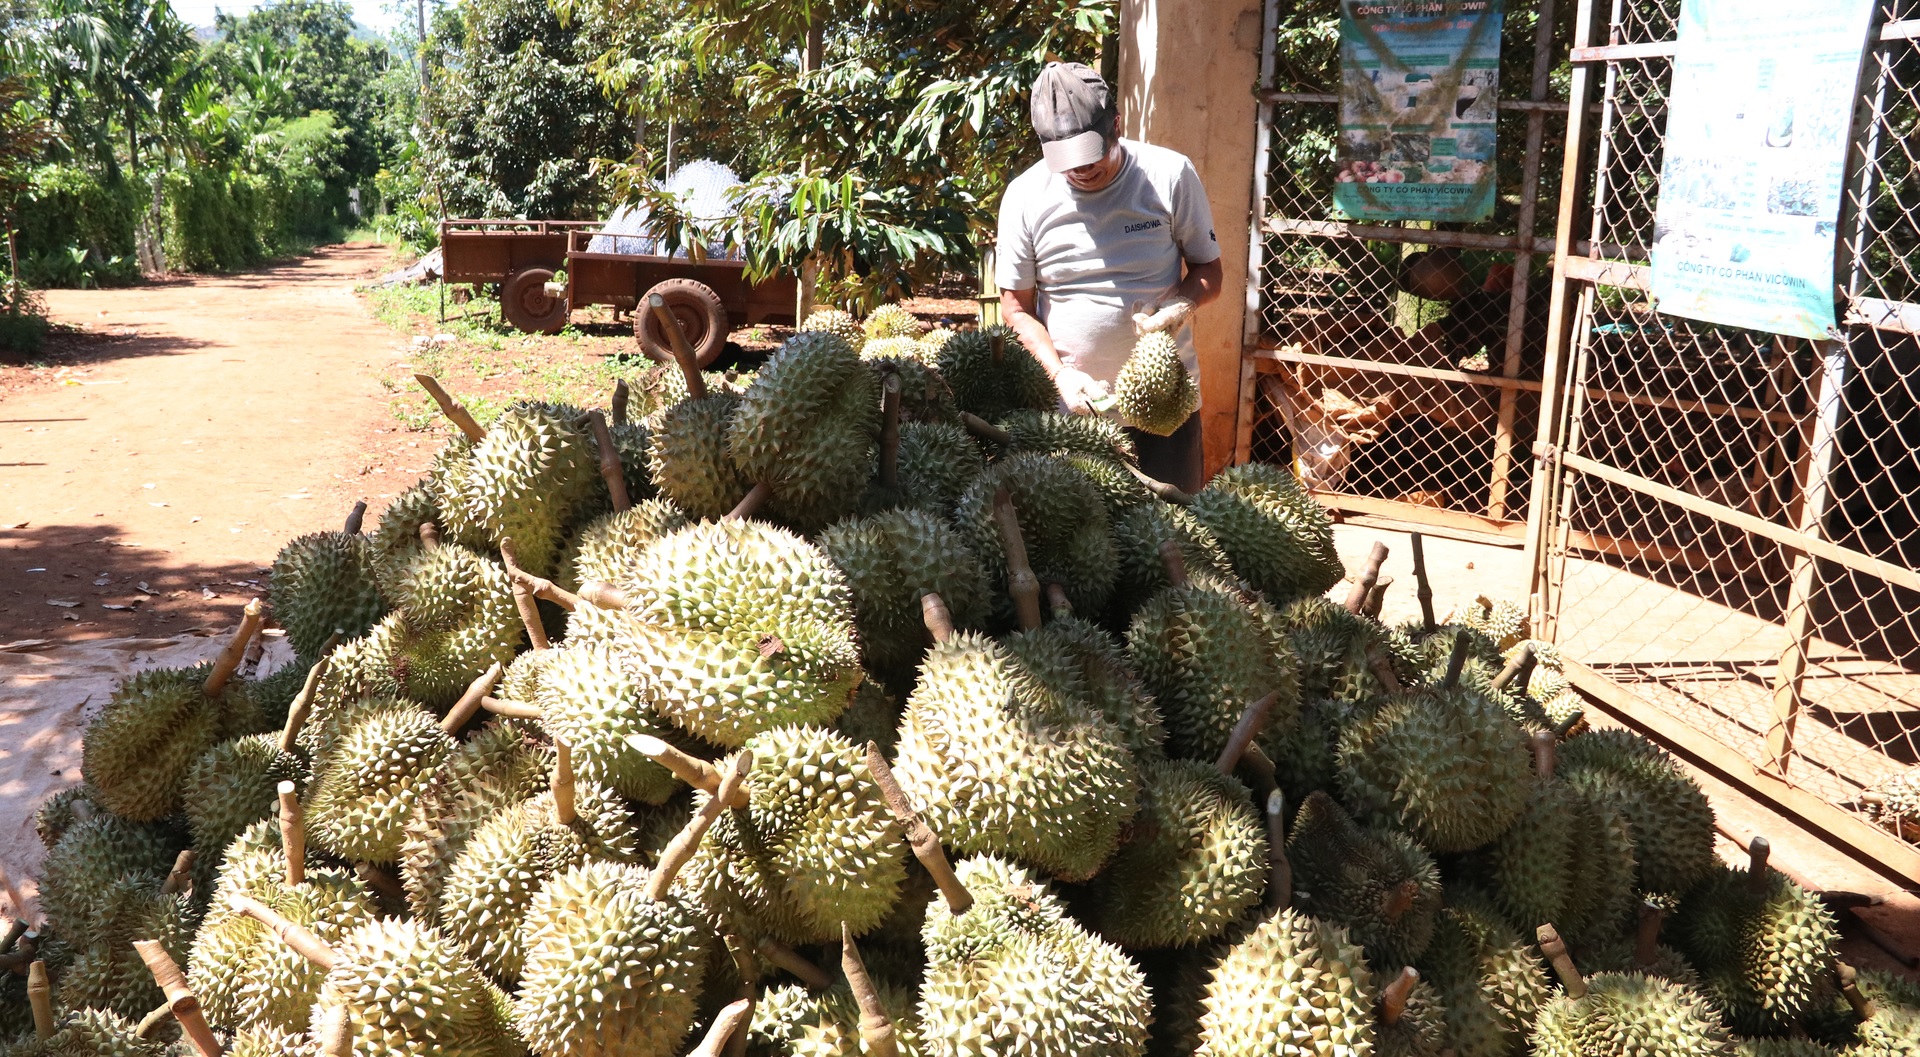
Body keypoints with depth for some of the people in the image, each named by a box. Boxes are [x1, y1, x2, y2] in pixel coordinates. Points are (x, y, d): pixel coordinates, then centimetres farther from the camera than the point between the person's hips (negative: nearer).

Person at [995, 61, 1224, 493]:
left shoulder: (1170, 175, -8)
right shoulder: (1026, 196, -6)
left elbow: (1209, 271, 2)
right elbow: (1016, 307, -1)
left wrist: (1180, 305, -21)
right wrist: (1060, 374, -15)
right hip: (1072, 399, 0)